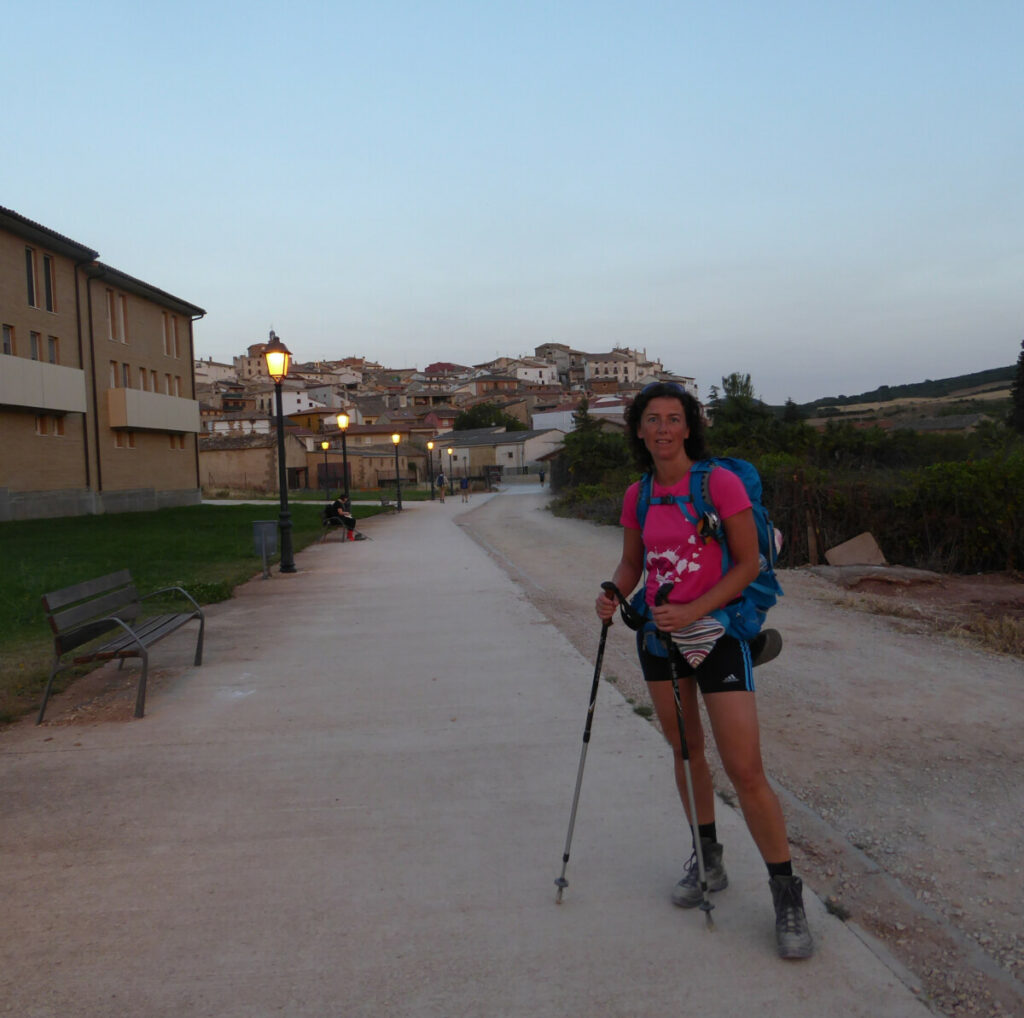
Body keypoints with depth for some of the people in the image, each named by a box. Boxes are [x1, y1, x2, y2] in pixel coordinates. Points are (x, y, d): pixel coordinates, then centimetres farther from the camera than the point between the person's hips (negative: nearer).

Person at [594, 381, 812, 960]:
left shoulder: (721, 482, -12)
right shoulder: (637, 496, 4)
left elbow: (748, 564, -12)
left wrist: (694, 611, -22)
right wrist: (614, 597, -9)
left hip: (717, 631, -5)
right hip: (658, 634, 5)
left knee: (746, 770, -6)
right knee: (685, 752, 16)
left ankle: (787, 896, 12)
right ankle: (709, 858, 37)